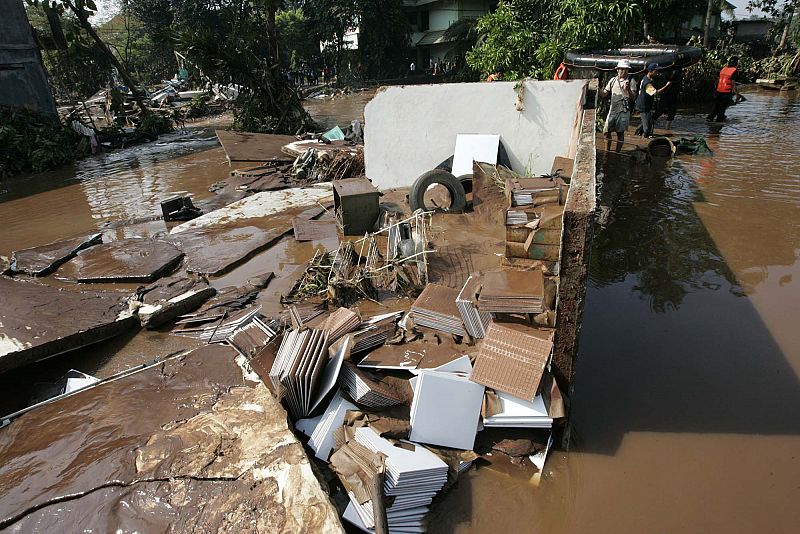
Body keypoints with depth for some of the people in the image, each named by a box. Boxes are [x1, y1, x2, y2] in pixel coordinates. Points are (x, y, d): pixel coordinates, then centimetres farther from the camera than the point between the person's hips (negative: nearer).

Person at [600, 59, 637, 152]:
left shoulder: (631, 81, 1)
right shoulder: (613, 80, 11)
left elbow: (633, 98, -6)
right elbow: (604, 94, 10)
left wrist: (628, 89, -25)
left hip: (623, 111, -3)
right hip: (612, 110, 3)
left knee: (620, 133, 1)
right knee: (606, 131, 2)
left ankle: (617, 153, 10)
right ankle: (607, 152, 15)